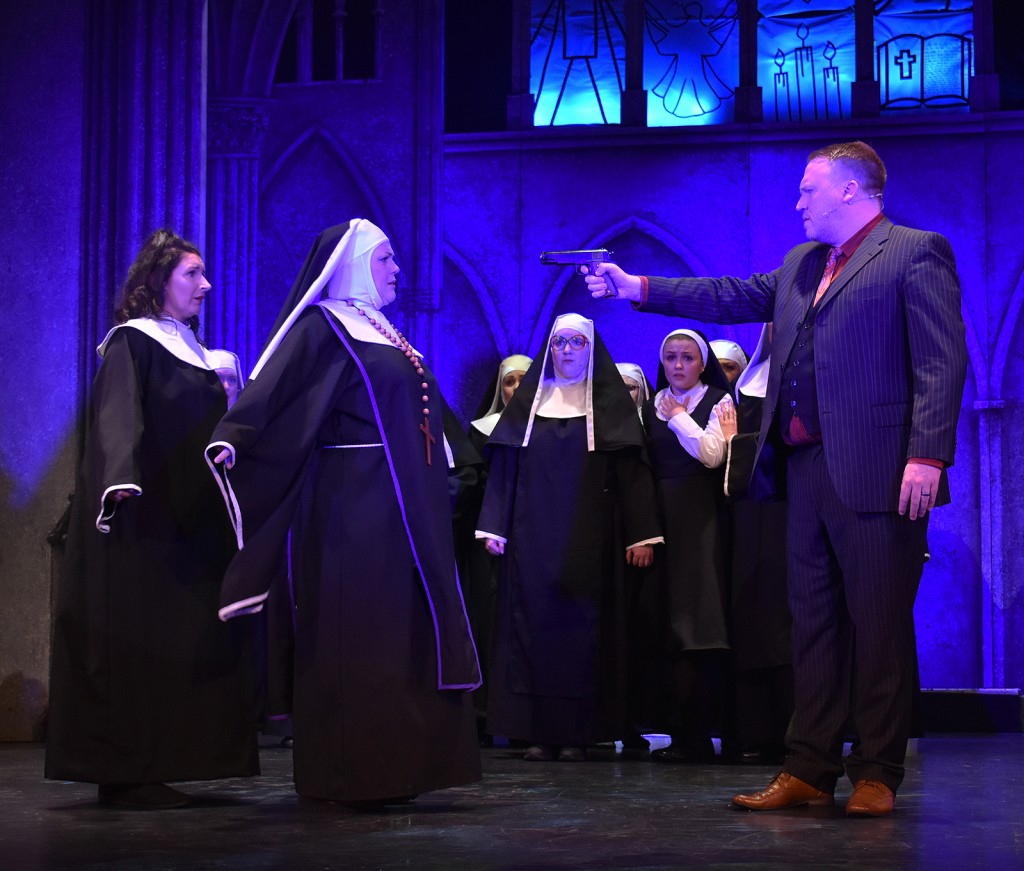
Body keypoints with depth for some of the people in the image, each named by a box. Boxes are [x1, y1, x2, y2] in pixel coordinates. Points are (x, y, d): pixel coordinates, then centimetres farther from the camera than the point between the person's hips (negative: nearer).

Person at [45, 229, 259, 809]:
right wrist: (122, 481, -37)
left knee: (181, 641, 4)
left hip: (189, 522, 8)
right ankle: (123, 773, -5)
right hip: (145, 521, -8)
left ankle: (154, 768, 7)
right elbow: (118, 419, -21)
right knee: (136, 642, -8)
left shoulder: (193, 349, 20)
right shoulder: (133, 343, -5)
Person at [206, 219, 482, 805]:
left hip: (406, 509, 9)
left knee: (406, 632, 8)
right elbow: (272, 389, -19)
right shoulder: (321, 327, -6)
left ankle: (396, 767, 14)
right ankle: (351, 772, -1)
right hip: (352, 505, -9)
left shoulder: (387, 334, 20)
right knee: (357, 631, -8)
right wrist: (232, 440, -35)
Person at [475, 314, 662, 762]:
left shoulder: (609, 405, 6)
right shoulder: (528, 402, 13)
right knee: (533, 622, -3)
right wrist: (494, 526, 1)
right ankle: (538, 730, 0)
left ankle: (578, 732, 0)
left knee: (581, 624, -4)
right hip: (532, 536, 2)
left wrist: (641, 535, -7)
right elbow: (504, 468, 10)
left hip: (587, 537, -2)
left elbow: (630, 469, 0)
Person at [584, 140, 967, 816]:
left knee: (879, 626, -2)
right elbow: (733, 298, 25)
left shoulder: (917, 253, -4)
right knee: (813, 623, 10)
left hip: (876, 474, -8)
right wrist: (635, 288, 19)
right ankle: (810, 772, 16)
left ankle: (878, 776, 6)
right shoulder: (802, 265, 21)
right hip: (807, 470, 8)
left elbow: (942, 363, -11)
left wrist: (927, 456, -20)